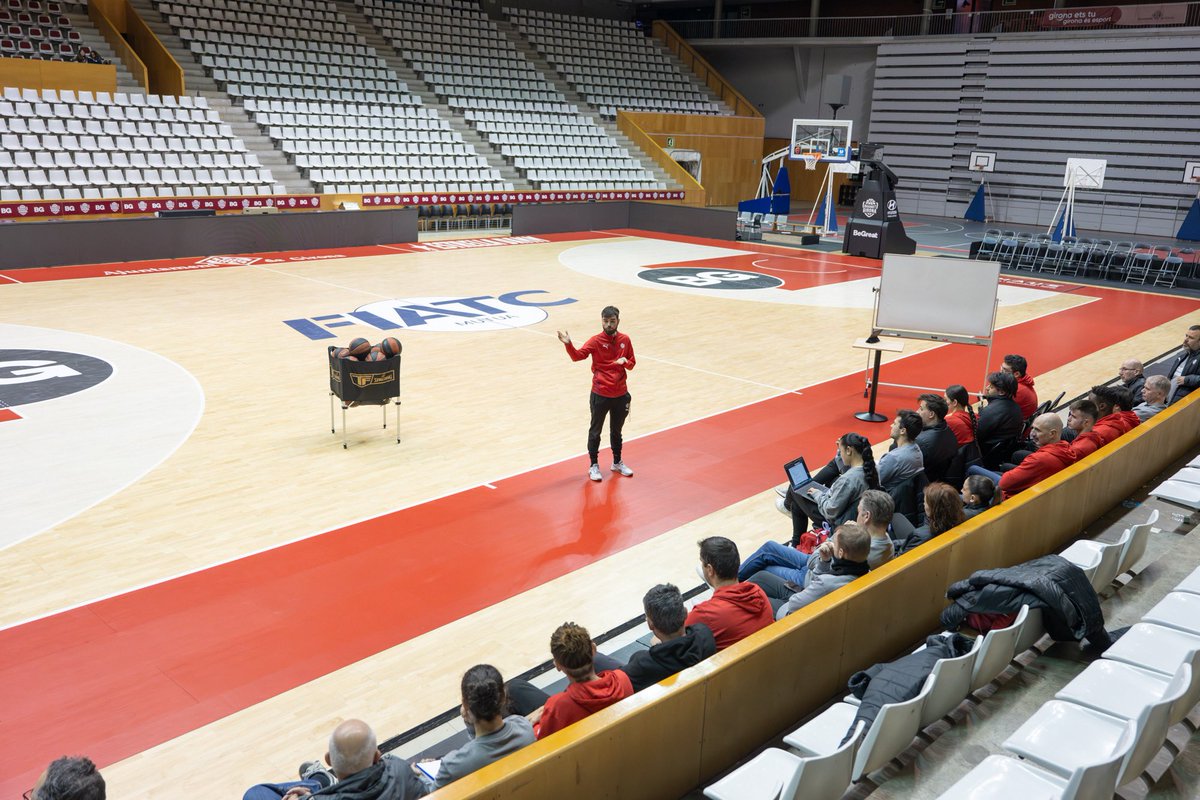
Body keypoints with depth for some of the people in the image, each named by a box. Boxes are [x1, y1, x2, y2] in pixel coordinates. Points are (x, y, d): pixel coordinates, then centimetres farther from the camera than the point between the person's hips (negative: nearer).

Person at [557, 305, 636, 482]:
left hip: (620, 394, 4)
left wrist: (625, 361, -14)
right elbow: (577, 356, -25)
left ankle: (617, 463, 36)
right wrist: (568, 344, -44)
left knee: (617, 430, 19)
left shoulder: (625, 340, 1)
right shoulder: (596, 341, -11)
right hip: (600, 395, -3)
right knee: (595, 431, 8)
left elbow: (632, 363, 9)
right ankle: (594, 466, 23)